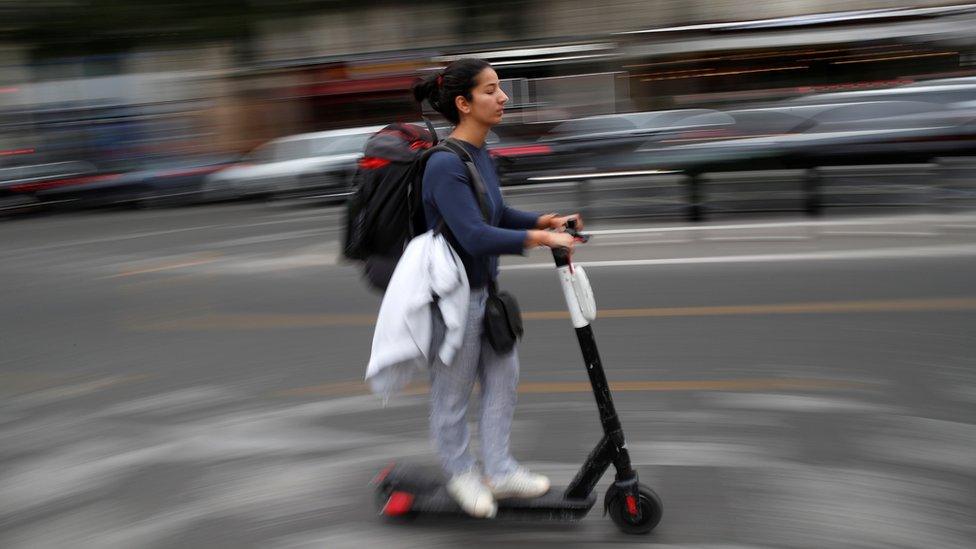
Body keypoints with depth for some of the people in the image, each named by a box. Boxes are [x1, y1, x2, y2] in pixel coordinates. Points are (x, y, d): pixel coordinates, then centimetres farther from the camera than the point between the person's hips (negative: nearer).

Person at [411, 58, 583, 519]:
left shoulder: (480, 154, 5)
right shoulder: (445, 165, -25)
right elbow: (475, 236, -33)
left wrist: (543, 221, 1)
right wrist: (538, 238, -33)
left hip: (485, 289, 9)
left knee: (503, 377, 17)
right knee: (453, 391, 11)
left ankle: (498, 471, 32)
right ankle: (460, 473, 32)